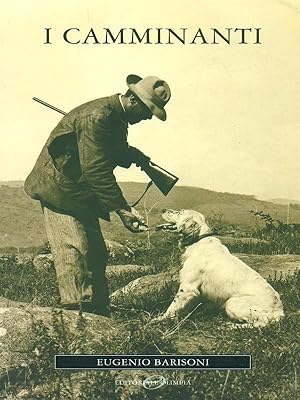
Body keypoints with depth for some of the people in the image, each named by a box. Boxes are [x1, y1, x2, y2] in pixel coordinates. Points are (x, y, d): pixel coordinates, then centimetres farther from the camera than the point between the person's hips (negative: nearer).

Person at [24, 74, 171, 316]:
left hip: (82, 195, 10)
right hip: (60, 189, -10)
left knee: (96, 253, 11)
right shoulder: (97, 117, -25)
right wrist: (122, 209, -32)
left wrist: (134, 156, 0)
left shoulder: (118, 118, 6)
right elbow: (96, 170, -31)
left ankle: (99, 313, 21)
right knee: (74, 252, -16)